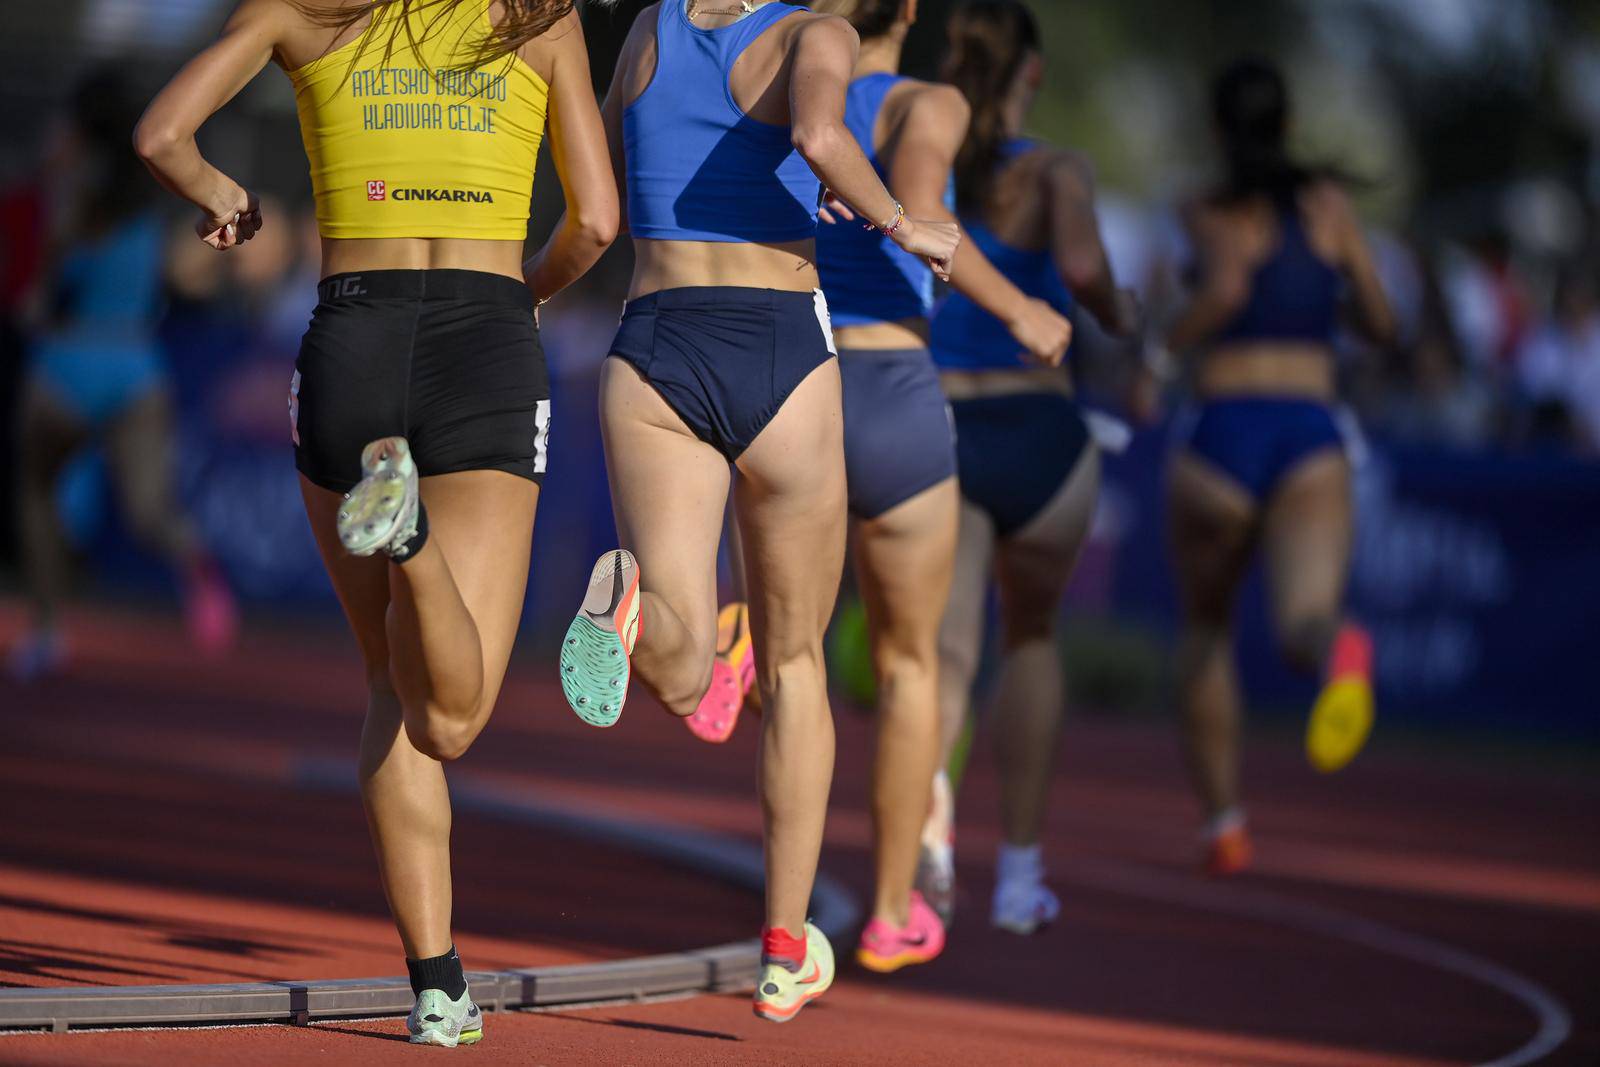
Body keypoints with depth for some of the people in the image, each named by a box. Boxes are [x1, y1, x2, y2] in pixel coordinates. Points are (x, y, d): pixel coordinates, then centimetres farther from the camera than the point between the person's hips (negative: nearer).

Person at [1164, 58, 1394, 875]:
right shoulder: (1328, 203, 14)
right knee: (1300, 625, -18)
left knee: (1206, 629, 23)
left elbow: (1226, 285, -19)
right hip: (1312, 441, 1)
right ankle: (1338, 649, -57)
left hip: (1222, 436, -1)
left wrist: (1162, 347, -3)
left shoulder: (1211, 214, 3)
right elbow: (1381, 323, 16)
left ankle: (1222, 819, 20)